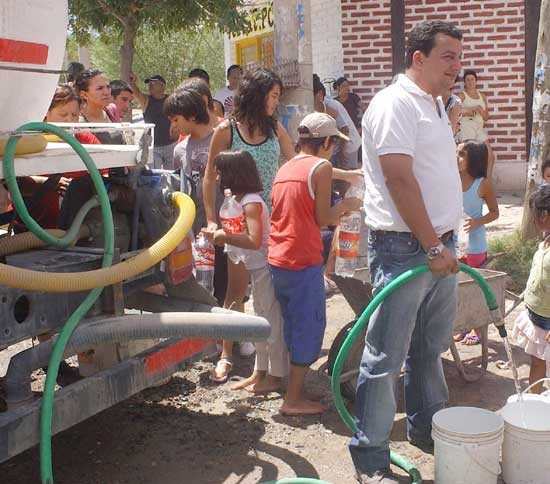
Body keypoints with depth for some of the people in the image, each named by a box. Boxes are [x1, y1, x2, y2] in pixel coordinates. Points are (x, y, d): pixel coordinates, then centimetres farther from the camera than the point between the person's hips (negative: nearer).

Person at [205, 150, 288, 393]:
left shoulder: (251, 202, -19)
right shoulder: (241, 200, 10)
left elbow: (254, 241, -29)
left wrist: (225, 237, -22)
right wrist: (219, 235, 1)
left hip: (266, 268, -10)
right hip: (257, 268, 10)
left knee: (272, 320, 0)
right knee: (262, 320, 17)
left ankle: (275, 375, 10)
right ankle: (260, 372, 28)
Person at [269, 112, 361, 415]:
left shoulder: (285, 168, 15)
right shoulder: (321, 166, -8)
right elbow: (323, 218, -10)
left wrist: (334, 213, 23)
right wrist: (345, 206, 8)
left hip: (277, 259, 8)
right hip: (303, 260, -8)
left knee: (294, 325, 18)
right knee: (310, 326, 1)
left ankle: (294, 389, 27)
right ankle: (293, 400, 6)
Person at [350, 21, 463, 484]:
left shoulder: (435, 104, 17)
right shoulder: (395, 103, -13)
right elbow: (400, 181, -21)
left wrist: (444, 244, 17)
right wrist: (433, 246, -20)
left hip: (439, 244, 9)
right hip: (405, 248, -9)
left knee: (430, 347, 20)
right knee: (387, 357, -2)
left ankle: (427, 427, 36)